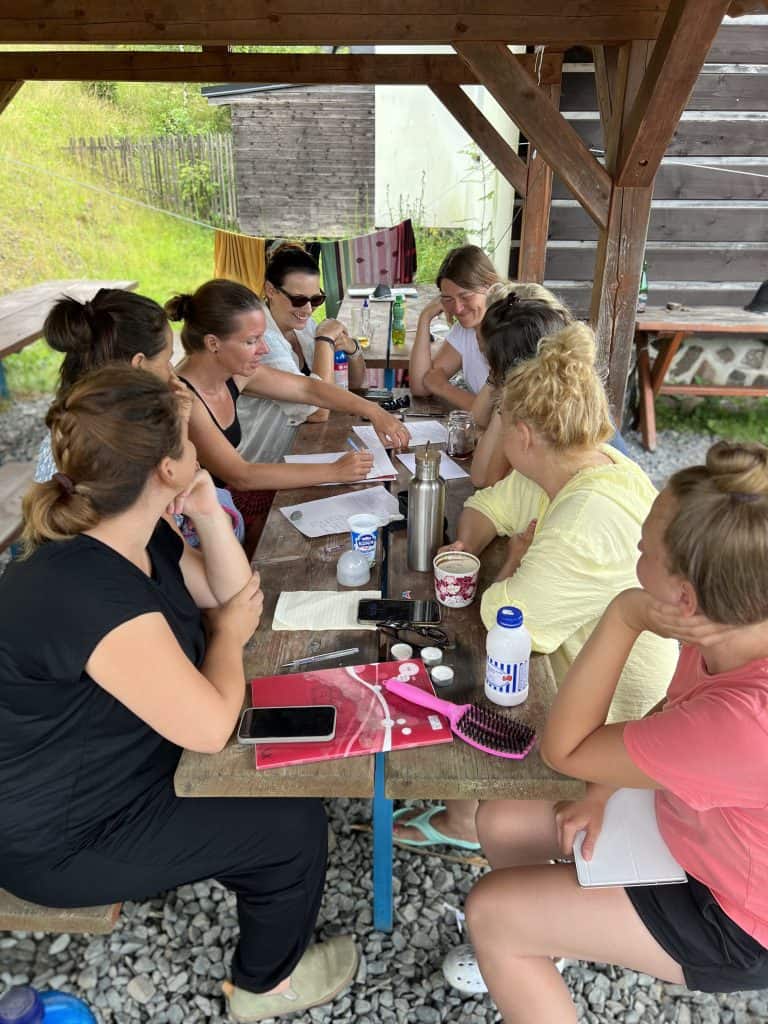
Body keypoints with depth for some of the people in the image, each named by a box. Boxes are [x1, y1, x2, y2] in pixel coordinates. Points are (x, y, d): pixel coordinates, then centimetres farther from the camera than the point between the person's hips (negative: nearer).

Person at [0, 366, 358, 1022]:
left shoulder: (141, 536, -7)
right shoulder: (89, 594, -37)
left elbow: (237, 595, 3)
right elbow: (211, 727, -32)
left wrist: (209, 514, -13)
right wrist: (229, 635, -13)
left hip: (117, 766, 9)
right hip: (64, 841, -9)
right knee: (294, 824, -2)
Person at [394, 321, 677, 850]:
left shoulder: (589, 524, -36)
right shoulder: (565, 469, -4)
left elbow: (505, 617, -33)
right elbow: (490, 504, 9)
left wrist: (518, 557, -13)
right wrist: (466, 545, -11)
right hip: (569, 657, 9)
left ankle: (464, 822, 27)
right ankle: (461, 817, 29)